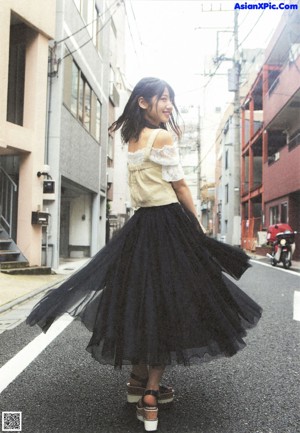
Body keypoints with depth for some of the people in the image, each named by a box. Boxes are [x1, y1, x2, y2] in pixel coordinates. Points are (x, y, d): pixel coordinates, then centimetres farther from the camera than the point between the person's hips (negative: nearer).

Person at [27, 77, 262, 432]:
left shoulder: (132, 140, 15)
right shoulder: (163, 137, -9)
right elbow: (180, 186, -6)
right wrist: (198, 226, 2)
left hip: (140, 224, 8)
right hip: (169, 223, -8)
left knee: (139, 300, 14)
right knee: (169, 305, -2)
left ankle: (138, 380, 25)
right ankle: (150, 395, 3)